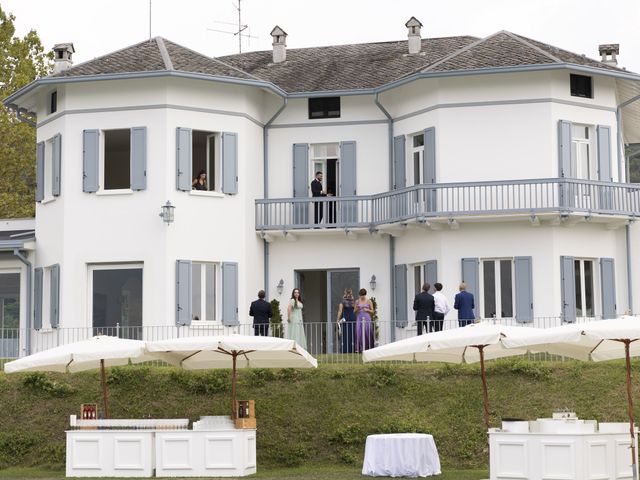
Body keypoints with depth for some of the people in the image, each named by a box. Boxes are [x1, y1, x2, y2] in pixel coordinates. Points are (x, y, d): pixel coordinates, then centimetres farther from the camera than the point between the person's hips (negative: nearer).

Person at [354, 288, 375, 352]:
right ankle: (358, 349, -12)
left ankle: (368, 348, 3)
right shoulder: (357, 301, 10)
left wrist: (367, 310, -11)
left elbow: (372, 311, 7)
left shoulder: (368, 301, 5)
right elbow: (354, 311, 14)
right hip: (359, 318, 1)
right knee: (359, 332, -10)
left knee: (367, 332, -4)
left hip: (367, 318, -1)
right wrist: (357, 309, -8)